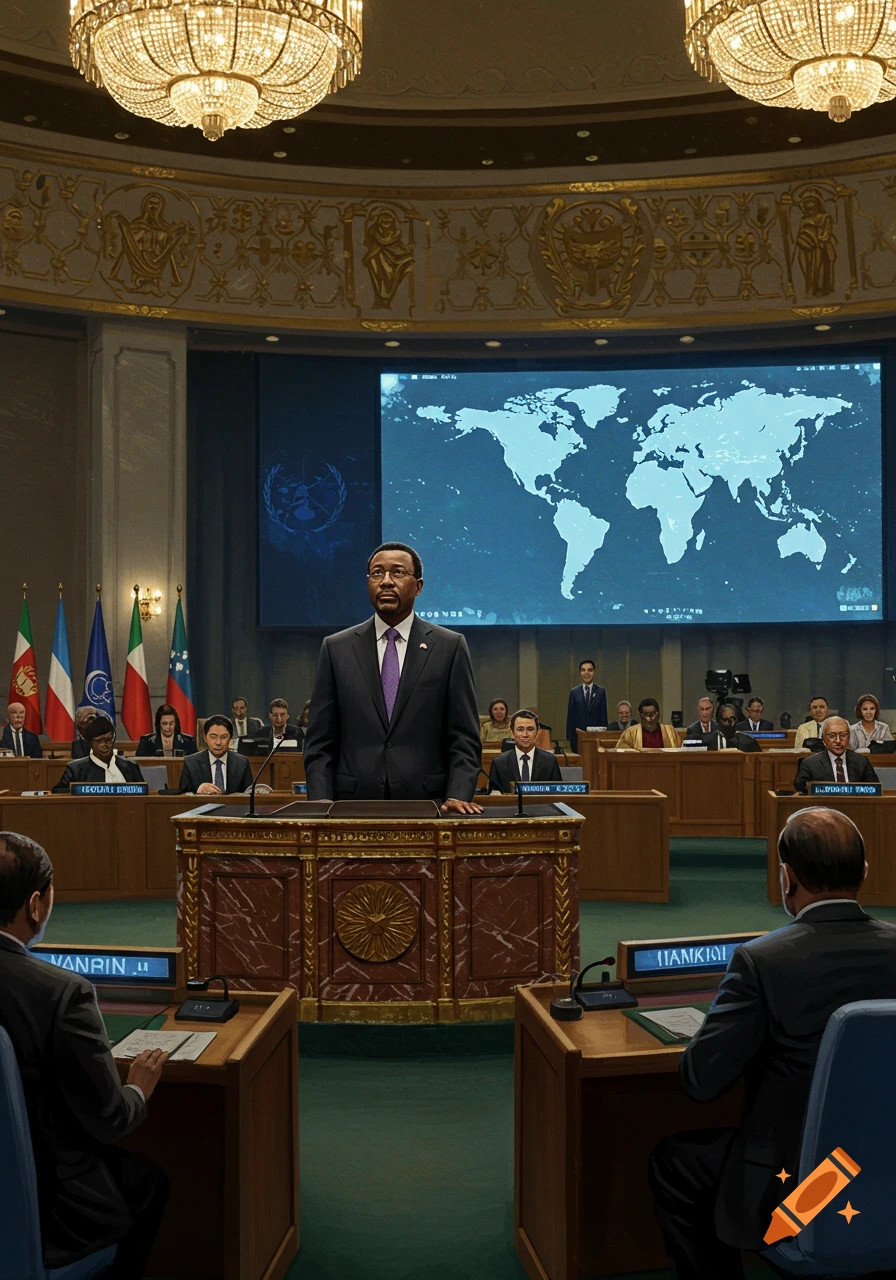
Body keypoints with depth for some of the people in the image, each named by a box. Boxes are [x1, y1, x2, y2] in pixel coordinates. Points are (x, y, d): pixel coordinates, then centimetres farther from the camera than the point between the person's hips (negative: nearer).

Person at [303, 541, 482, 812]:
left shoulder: (450, 647, 3)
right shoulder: (336, 648, 6)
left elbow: (464, 739, 1)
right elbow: (320, 742, 5)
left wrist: (457, 797, -13)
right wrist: (321, 802, -8)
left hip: (427, 805, -1)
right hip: (353, 807, 1)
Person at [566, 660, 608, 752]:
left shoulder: (601, 691, 5)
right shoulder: (574, 692, 7)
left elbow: (603, 715, 4)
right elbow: (570, 716, 6)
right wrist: (569, 736, 0)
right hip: (578, 736, 1)